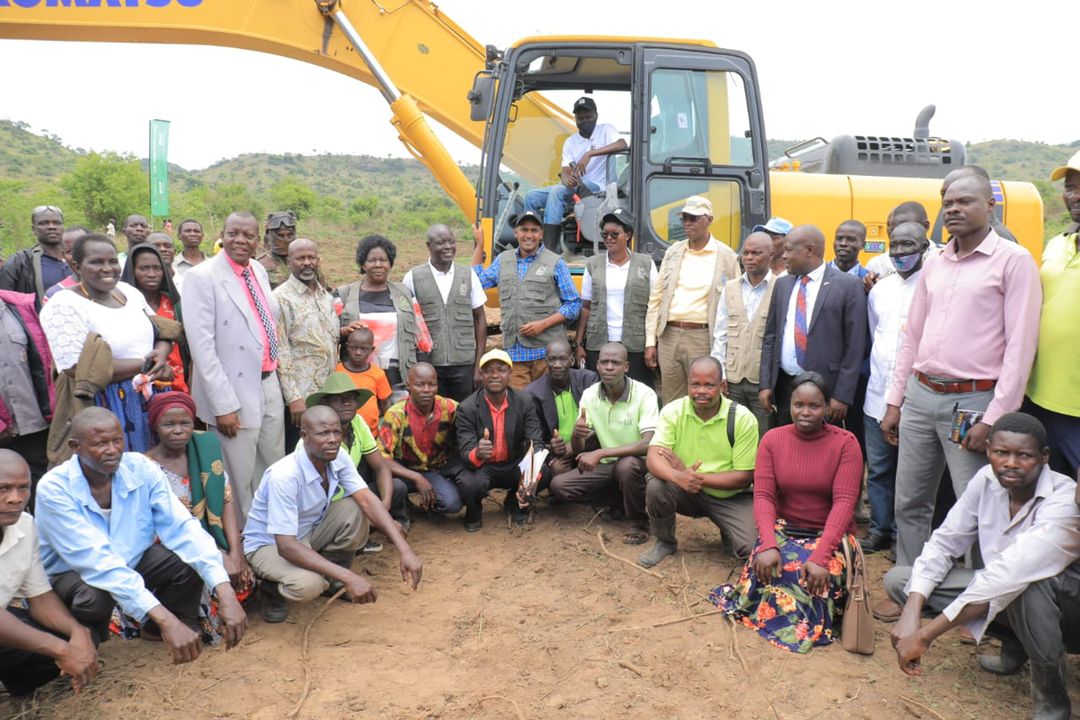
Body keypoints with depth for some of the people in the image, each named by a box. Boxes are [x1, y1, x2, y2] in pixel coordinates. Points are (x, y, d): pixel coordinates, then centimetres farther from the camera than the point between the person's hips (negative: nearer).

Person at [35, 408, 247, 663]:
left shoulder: (141, 468, -18)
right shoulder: (53, 489, -27)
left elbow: (182, 528, -25)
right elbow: (98, 561, -37)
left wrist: (225, 593, -40)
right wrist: (164, 618, -47)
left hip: (131, 560, 3)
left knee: (186, 562, -24)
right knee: (94, 596, -36)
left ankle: (157, 632, 3)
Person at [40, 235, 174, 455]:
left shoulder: (128, 291, 8)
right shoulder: (64, 306, -13)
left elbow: (162, 334, 13)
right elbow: (78, 370, -21)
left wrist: (161, 355, -12)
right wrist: (145, 365, -16)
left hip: (152, 399, 6)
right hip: (106, 409, -6)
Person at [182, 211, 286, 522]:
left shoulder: (259, 270, 9)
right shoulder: (202, 277, -12)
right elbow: (202, 346, -16)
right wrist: (223, 405, -19)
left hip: (269, 385, 7)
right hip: (235, 392, -7)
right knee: (239, 479, 5)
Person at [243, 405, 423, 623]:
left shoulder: (338, 457, -15)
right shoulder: (284, 476, -34)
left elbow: (368, 500, -21)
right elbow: (286, 546, -37)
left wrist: (404, 550, -34)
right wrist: (349, 577, -43)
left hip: (308, 532, 6)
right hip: (269, 544, -6)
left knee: (356, 510, -19)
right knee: (308, 584, -35)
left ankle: (334, 580, 4)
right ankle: (272, 589, 2)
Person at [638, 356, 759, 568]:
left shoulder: (743, 419, -16)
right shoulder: (673, 411, -12)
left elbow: (744, 476, -15)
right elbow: (653, 458, -21)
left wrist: (697, 477, -25)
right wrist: (677, 476, -43)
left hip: (730, 497, -1)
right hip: (687, 492, 2)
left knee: (750, 548, -24)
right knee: (655, 485, -29)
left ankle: (728, 533, 15)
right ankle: (665, 542, 0)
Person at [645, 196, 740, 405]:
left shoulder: (726, 257, 0)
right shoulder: (673, 252, 10)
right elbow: (656, 298, 11)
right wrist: (650, 342, 6)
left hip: (702, 338, -3)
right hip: (669, 335, 4)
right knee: (670, 405, 9)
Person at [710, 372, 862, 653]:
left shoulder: (845, 443, -9)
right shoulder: (772, 440, -1)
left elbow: (844, 502, -18)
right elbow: (763, 496, -9)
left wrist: (820, 556, -30)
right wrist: (768, 545, -27)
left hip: (830, 535, -1)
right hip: (783, 530, 2)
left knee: (820, 576, -32)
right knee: (766, 566, -30)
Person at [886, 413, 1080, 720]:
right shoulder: (987, 480, -11)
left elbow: (1009, 576, -40)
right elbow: (943, 543, -6)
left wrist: (924, 635, -42)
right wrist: (912, 612, -22)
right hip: (1002, 592, 6)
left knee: (1026, 581, -41)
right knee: (897, 580, -10)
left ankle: (1051, 695, -14)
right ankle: (1016, 642, 6)